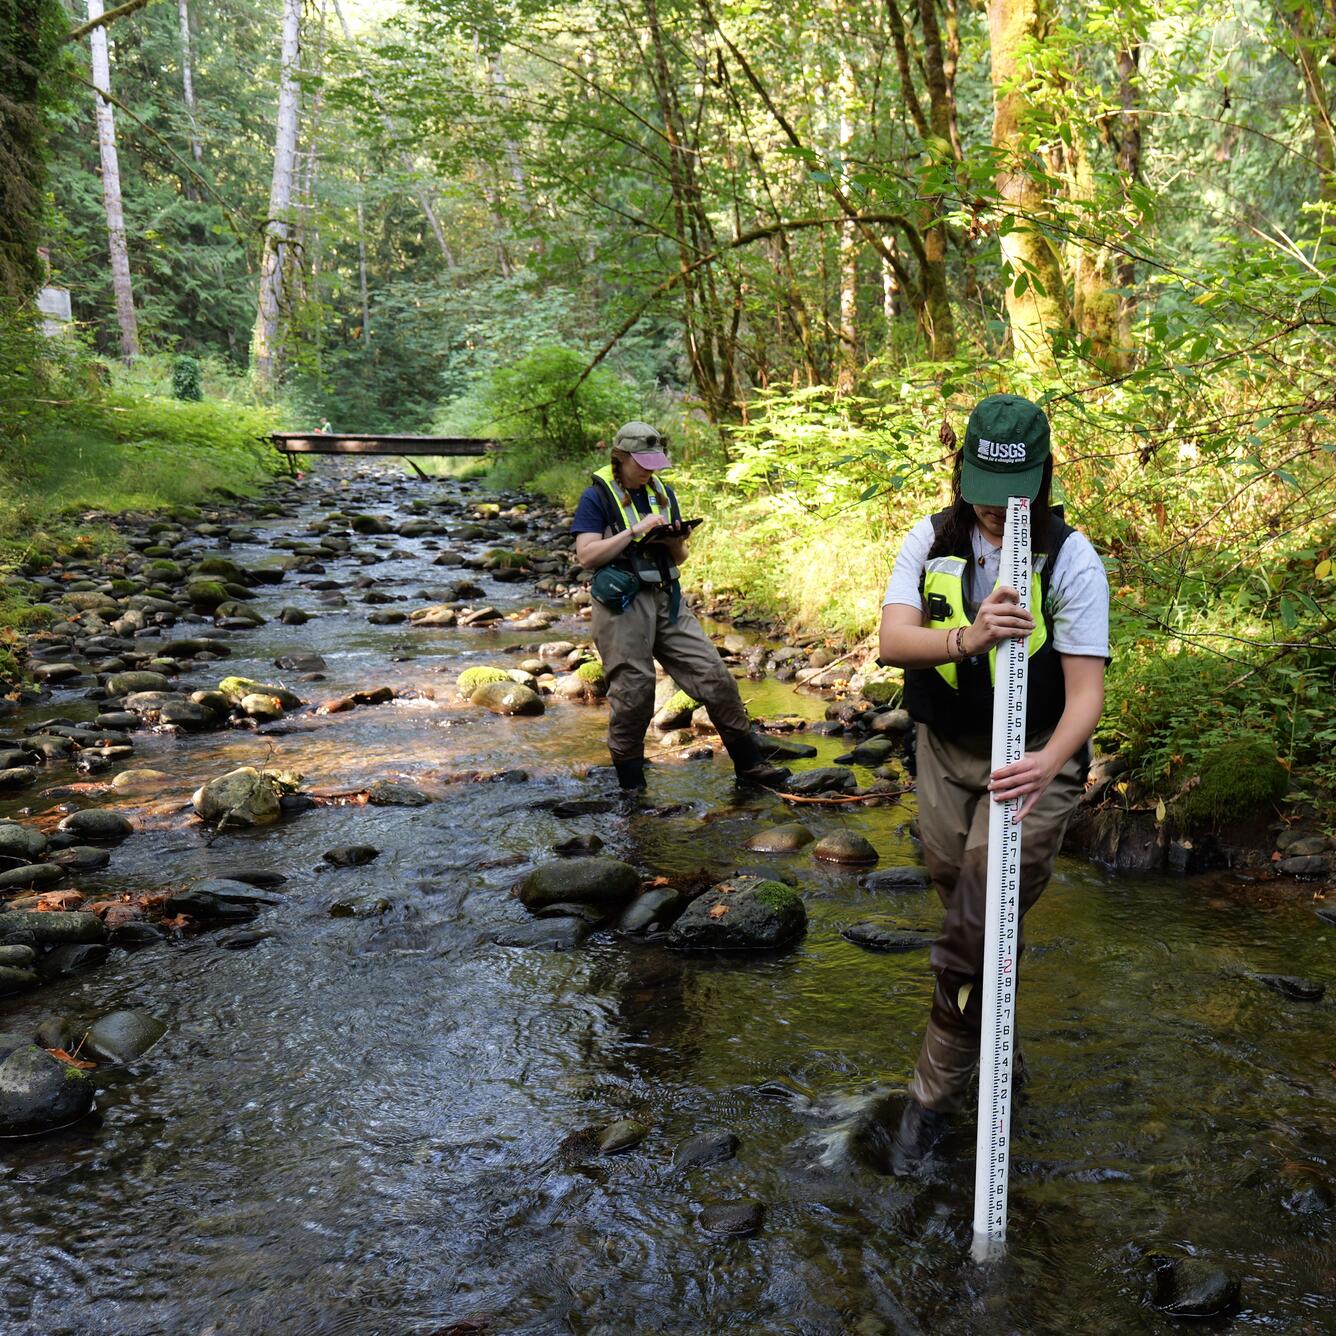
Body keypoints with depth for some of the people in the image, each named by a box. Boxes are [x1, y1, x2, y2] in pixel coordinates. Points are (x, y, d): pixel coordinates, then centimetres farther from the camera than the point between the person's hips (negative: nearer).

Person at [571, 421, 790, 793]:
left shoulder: (664, 492, 14)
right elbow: (586, 556, -13)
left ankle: (748, 762, 12)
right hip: (622, 605, -5)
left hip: (666, 598, 6)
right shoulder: (597, 497, -3)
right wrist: (636, 530, -17)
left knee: (714, 675, 1)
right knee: (633, 693, -2)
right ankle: (631, 785, 14)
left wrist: (674, 540, -5)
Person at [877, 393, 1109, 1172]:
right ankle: (993, 1044, 42)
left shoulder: (1071, 559, -14)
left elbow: (1086, 689, -20)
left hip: (1034, 756, -4)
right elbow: (893, 641, -19)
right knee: (958, 900, 16)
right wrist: (966, 638, -40)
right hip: (945, 750, 4)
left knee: (981, 924, -11)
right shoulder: (931, 541, -5)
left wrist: (1051, 761, -40)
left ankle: (938, 1094, 5)